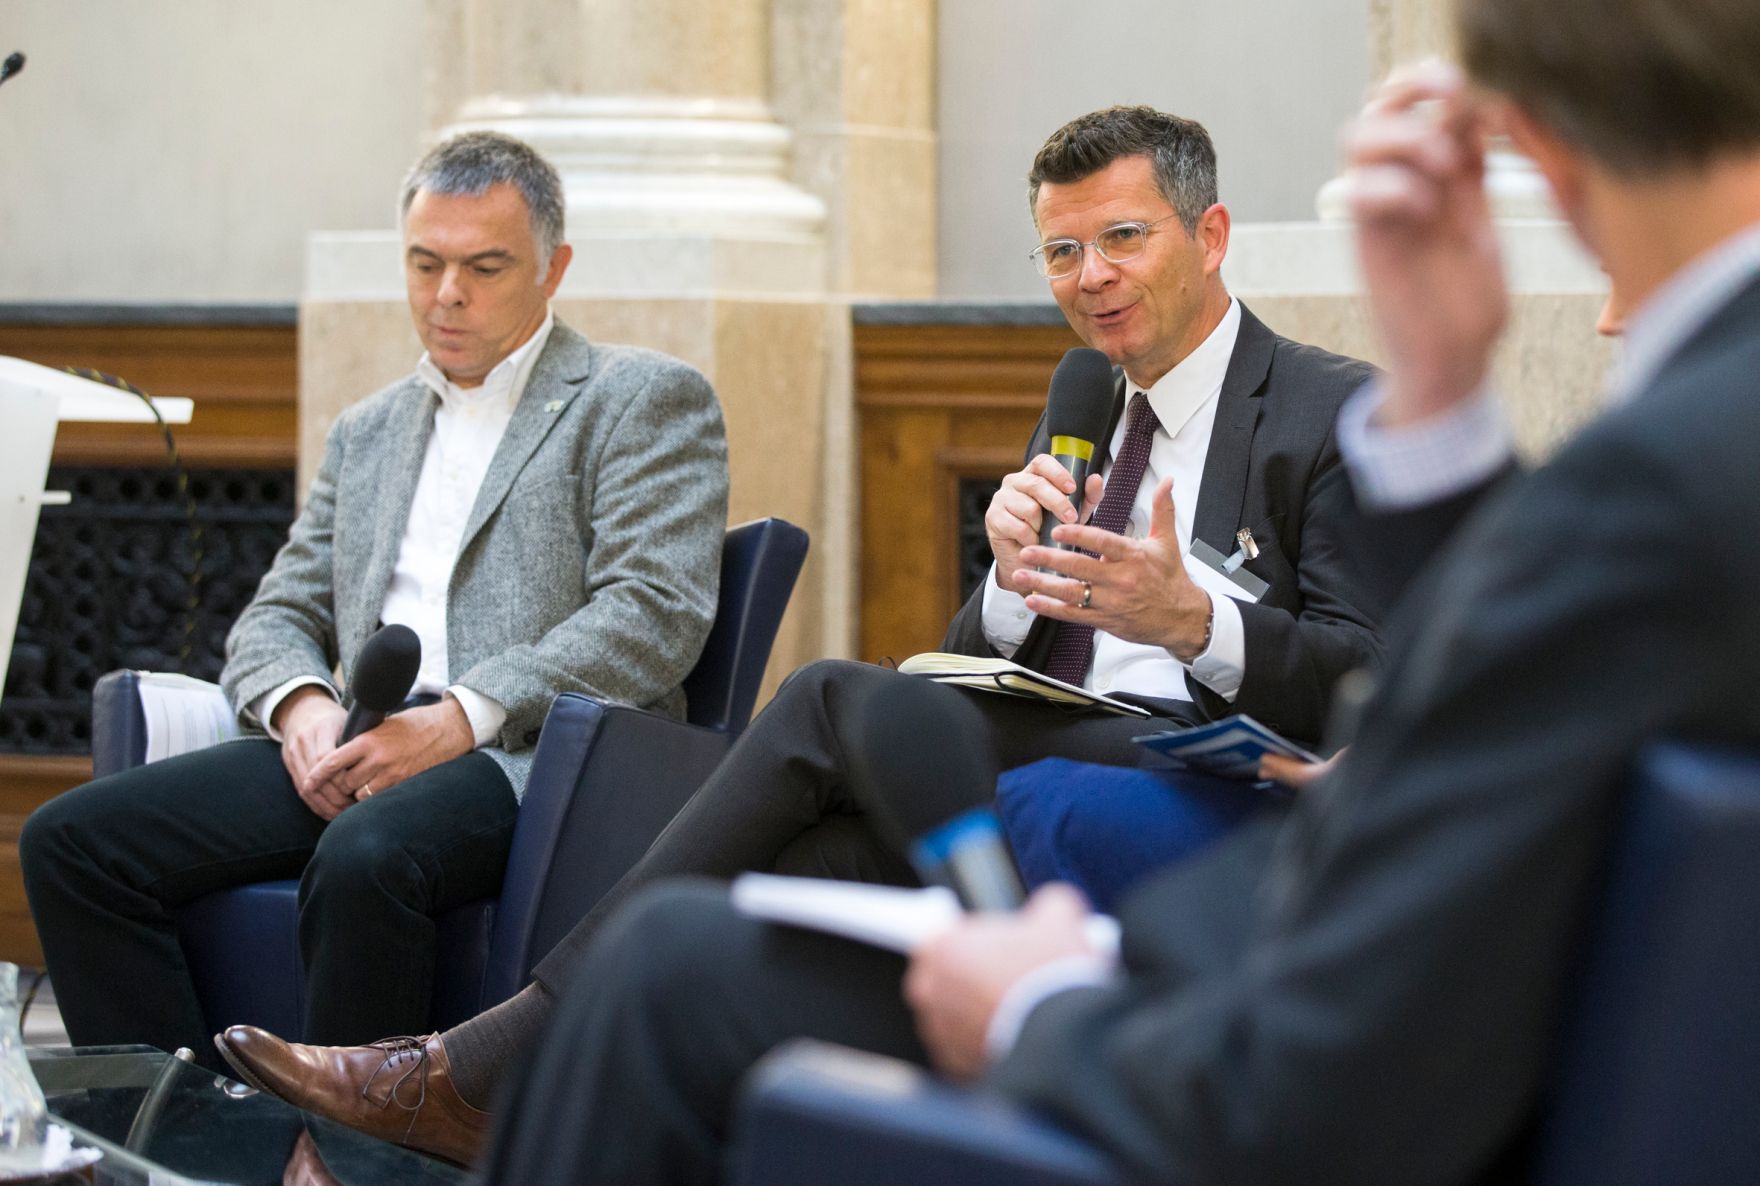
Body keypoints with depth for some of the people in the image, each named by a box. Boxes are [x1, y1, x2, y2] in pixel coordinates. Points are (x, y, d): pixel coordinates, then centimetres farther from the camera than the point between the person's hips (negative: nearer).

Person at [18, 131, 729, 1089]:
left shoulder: (645, 400, 7)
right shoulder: (367, 432, 27)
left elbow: (656, 613, -7)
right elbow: (277, 617, 23)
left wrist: (464, 718, -17)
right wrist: (301, 704, -3)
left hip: (533, 755, -6)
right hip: (356, 754, 7)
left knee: (364, 857, -39)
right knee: (70, 839, -13)